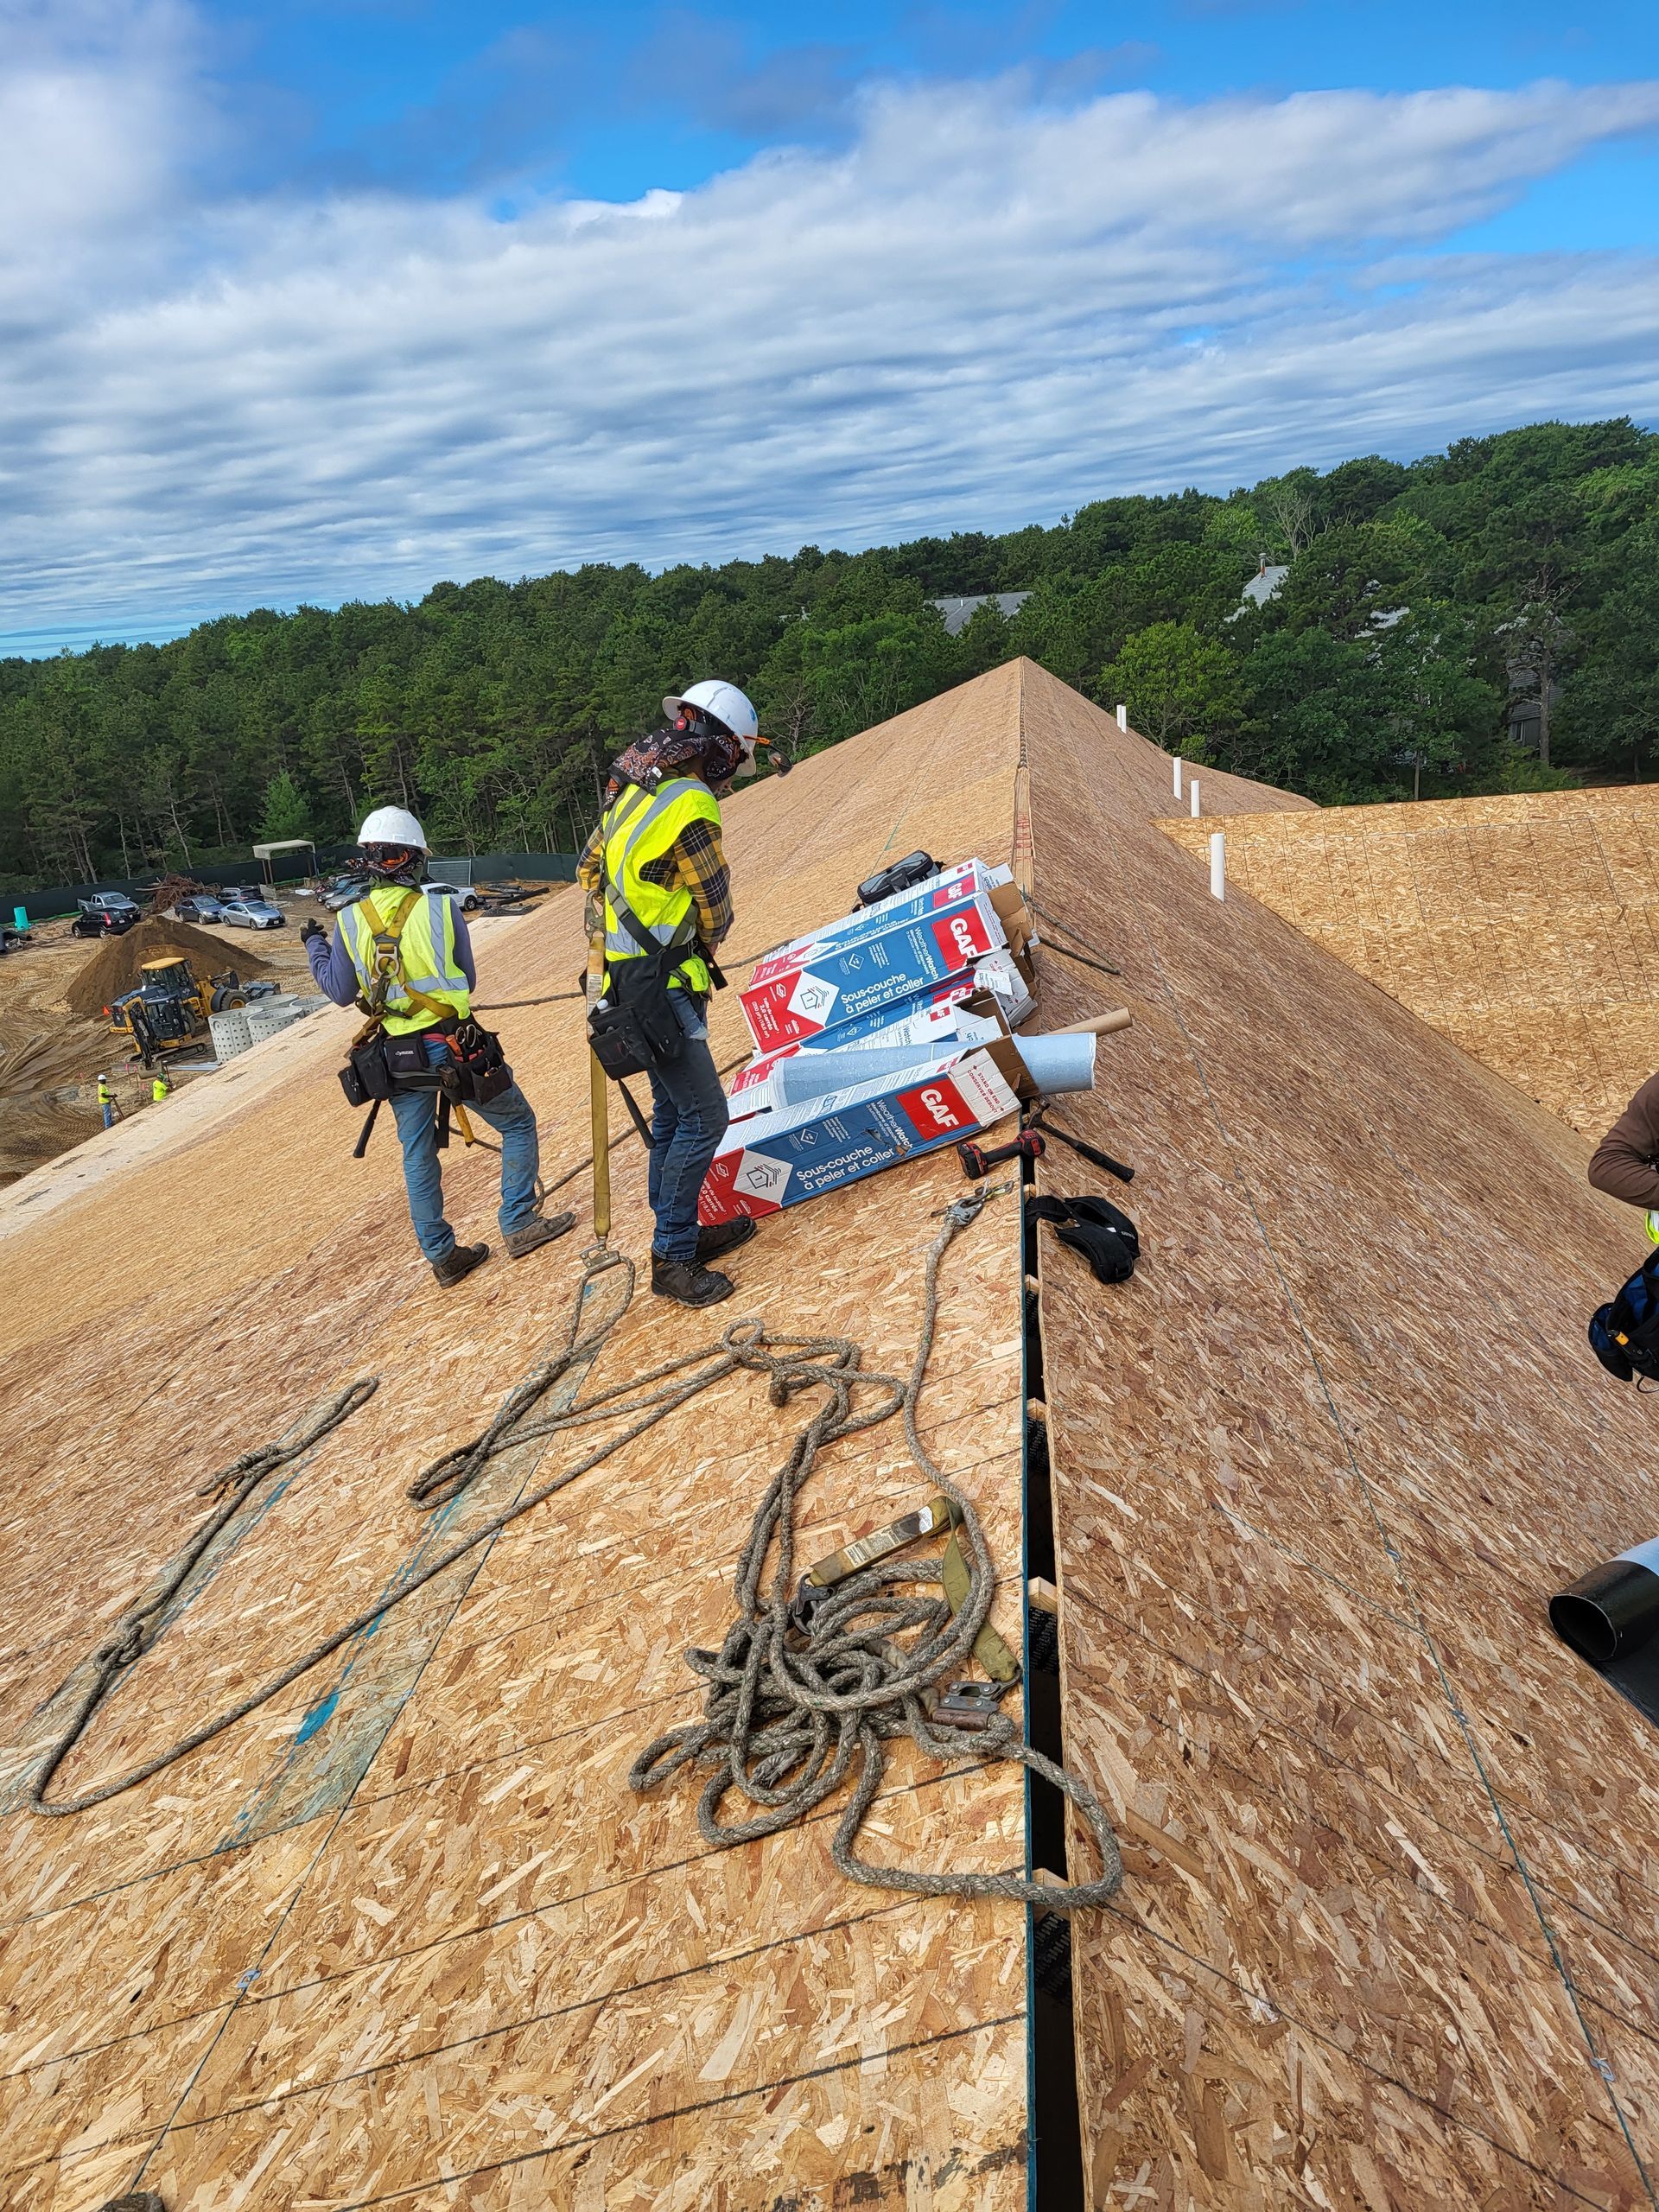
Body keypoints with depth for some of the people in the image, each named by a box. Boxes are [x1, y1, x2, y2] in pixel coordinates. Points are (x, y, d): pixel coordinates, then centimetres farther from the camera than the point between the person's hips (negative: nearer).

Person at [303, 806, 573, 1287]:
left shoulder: (349, 922, -3)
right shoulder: (442, 909, -8)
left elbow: (341, 993, 8)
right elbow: (469, 982, 2)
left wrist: (314, 947, 22)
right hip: (454, 1045, -3)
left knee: (417, 1157, 15)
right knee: (517, 1124, 13)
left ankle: (442, 1256, 22)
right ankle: (519, 1225, 10)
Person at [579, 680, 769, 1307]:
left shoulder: (633, 788, 10)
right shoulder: (690, 810, -19)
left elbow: (590, 868, 21)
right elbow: (716, 912, -10)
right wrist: (705, 946, 11)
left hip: (628, 972, 10)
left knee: (672, 1111, 17)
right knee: (704, 1116, -5)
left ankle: (676, 1233, 28)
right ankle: (672, 1260, 2)